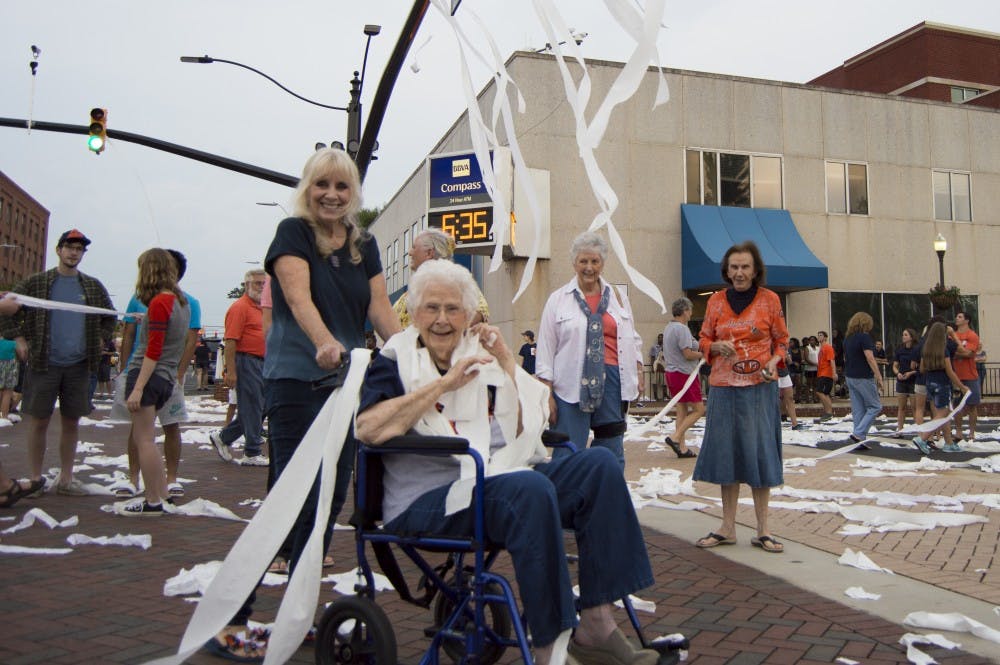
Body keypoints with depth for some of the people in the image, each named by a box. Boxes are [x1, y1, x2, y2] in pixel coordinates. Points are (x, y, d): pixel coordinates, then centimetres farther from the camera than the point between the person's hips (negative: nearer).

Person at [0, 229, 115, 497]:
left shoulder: (94, 287, 11)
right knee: (39, 421, 1)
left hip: (79, 365, 3)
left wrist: (101, 339, 12)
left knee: (71, 422, 6)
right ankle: (35, 479, 13)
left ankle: (66, 478, 16)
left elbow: (109, 316, 24)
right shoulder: (35, 283, 2)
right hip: (43, 364, -2)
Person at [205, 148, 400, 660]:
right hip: (296, 381, -6)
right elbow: (299, 295, -22)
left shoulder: (364, 244, 13)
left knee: (332, 500, 9)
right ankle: (228, 622, 0)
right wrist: (325, 344, -40)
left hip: (348, 382, 7)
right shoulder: (293, 233, -5)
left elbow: (380, 308, 6)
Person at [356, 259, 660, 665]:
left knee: (599, 464, -14)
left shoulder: (484, 356, 19)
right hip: (430, 498, -6)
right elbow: (368, 429, -16)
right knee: (531, 489, -33)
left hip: (504, 476, 6)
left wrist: (507, 365, 1)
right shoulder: (395, 363, 6)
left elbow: (529, 427, 10)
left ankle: (596, 625, -15)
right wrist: (445, 383, -13)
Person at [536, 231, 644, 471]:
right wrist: (546, 394, -3)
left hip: (612, 381, 3)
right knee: (567, 457, -3)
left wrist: (638, 371, 8)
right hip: (571, 384, -3)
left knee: (612, 455, 9)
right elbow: (546, 349, 2)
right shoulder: (558, 299, 4)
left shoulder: (617, 297, 14)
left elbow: (632, 340, 20)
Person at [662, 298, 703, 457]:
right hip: (684, 374, -9)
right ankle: (675, 438, -6)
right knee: (699, 409, -1)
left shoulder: (668, 328, 13)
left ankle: (682, 447, 12)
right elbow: (688, 354, -20)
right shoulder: (682, 329, -16)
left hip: (672, 372, 10)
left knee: (682, 411, 11)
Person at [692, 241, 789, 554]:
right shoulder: (716, 301, 5)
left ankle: (762, 530, 12)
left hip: (760, 387, -2)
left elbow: (782, 340, 8)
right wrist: (717, 346, -11)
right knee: (726, 452, 6)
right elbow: (704, 340, 11)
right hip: (724, 387, 2)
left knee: (760, 454, 2)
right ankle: (727, 528, 17)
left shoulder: (770, 299, 1)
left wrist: (774, 361, -11)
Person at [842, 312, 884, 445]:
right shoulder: (864, 337, -12)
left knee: (857, 409, 10)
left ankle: (860, 438, 11)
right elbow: (870, 358, -18)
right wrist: (879, 377, -17)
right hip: (863, 378, -8)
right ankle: (858, 433, -8)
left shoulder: (847, 338, 11)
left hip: (850, 377, 8)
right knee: (875, 406, 1)